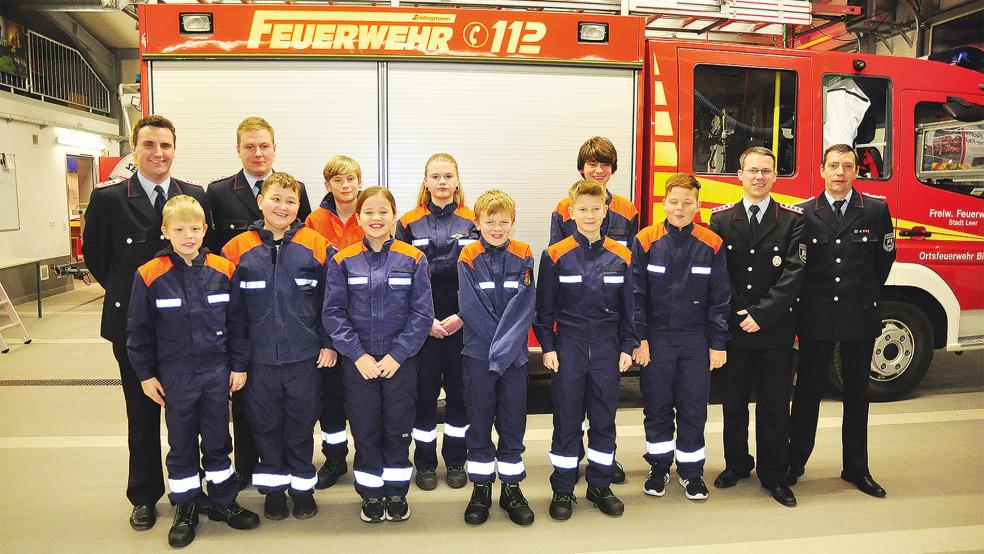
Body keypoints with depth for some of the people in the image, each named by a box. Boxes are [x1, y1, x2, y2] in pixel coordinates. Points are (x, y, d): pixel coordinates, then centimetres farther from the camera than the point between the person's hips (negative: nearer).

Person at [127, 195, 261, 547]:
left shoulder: (223, 270, -5)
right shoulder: (150, 276, -9)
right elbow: (139, 330, -2)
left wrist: (239, 366, 2)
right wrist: (145, 374, 0)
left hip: (217, 372, 1)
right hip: (175, 375, -1)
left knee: (218, 441, 14)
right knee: (181, 445, 12)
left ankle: (223, 501, 31)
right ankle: (185, 509, 29)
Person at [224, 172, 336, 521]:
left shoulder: (316, 246, -4)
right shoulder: (238, 249, -2)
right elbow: (234, 310, 0)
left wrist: (329, 342, -2)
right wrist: (237, 360, -1)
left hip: (305, 356, -1)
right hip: (260, 357, 1)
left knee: (301, 422, 12)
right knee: (266, 423, 13)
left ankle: (302, 485, 30)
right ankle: (274, 487, 31)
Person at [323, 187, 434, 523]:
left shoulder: (413, 259, -3)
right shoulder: (343, 261, -2)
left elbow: (422, 313, -5)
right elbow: (333, 313, -3)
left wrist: (397, 355, -11)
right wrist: (358, 355, -11)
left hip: (400, 360, 0)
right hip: (358, 360, 0)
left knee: (398, 428, 9)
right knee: (365, 428, 9)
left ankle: (397, 492, 27)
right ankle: (371, 494, 27)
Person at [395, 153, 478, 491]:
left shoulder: (473, 222, 3)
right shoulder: (409, 223, 2)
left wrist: (461, 317, -8)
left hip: (463, 323, 1)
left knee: (460, 391, 8)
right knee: (424, 393, 5)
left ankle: (455, 461, 24)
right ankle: (425, 463, 21)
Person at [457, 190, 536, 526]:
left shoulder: (523, 256, 1)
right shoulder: (468, 258, -2)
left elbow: (524, 305, -7)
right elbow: (469, 306, -9)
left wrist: (506, 345, -17)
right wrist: (498, 341, -14)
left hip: (515, 353, 1)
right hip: (478, 353, -1)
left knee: (513, 420, 9)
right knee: (479, 420, 8)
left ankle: (512, 488, 23)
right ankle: (481, 488, 22)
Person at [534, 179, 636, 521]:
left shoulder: (620, 256, 2)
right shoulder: (556, 255, -4)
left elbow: (628, 306, 7)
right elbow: (544, 307, -1)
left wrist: (627, 347, 4)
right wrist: (547, 347, -4)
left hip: (607, 347, 2)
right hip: (568, 346, -2)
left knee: (604, 418, 11)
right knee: (566, 419, 5)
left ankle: (600, 485, 26)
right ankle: (562, 489, 19)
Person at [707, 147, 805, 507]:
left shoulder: (793, 219, 0)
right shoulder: (721, 218, 4)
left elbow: (794, 273, -9)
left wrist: (761, 314, -15)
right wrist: (739, 313, -10)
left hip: (775, 331, -1)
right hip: (732, 328, 1)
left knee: (774, 406, 8)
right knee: (733, 401, 12)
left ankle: (773, 474, 22)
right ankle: (736, 464, 30)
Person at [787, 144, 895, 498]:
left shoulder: (876, 210, 1)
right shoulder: (803, 213, -1)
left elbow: (885, 258, 9)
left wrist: (866, 296, 11)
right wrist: (809, 300, 3)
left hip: (860, 317, 1)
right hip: (815, 318, -1)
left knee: (857, 395, 12)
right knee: (807, 392, 7)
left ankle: (856, 469, 24)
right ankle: (794, 463, 19)